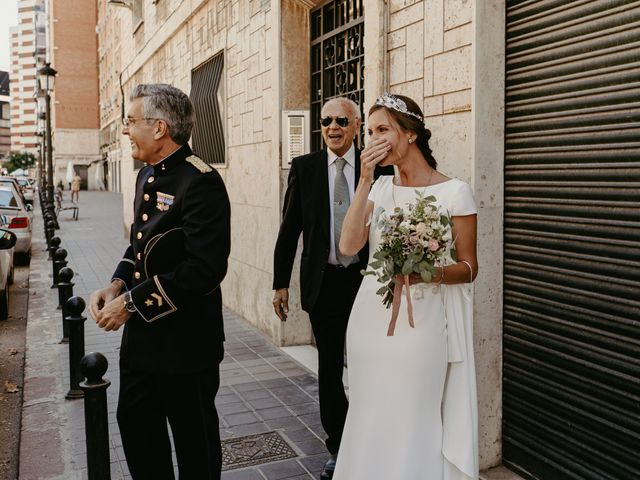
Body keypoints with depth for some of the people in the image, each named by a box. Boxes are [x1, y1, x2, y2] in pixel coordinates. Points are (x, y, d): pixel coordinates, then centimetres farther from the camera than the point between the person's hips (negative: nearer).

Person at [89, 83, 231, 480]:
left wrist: (132, 302, -21)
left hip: (184, 340, -9)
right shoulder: (147, 175, 9)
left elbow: (205, 268, -27)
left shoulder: (201, 182, -20)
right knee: (136, 425, 21)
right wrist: (118, 285, -1)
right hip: (141, 334, 9)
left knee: (194, 438, 11)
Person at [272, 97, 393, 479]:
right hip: (324, 283, 1)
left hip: (367, 280, -1)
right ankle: (338, 446, 30)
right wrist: (281, 283, 1)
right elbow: (289, 229, 3)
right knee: (330, 369, 13)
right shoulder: (304, 167, 1)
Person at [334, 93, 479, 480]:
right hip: (371, 317, 5)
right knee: (370, 422, 14)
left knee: (414, 425, 6)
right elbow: (349, 246, -7)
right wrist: (365, 181, -11)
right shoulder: (379, 189, 6)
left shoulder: (454, 192, -7)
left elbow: (469, 267, -4)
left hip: (422, 320, -4)